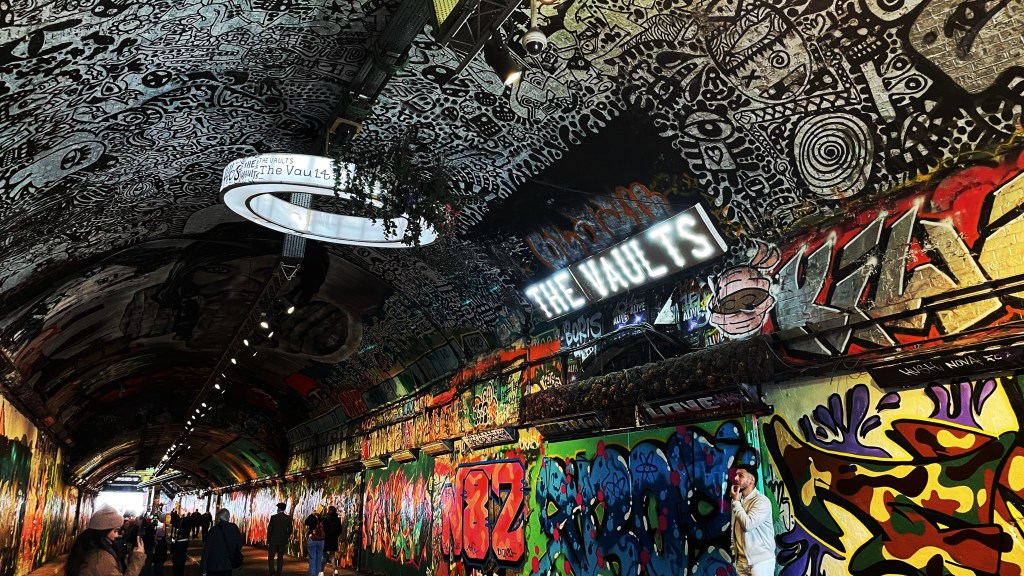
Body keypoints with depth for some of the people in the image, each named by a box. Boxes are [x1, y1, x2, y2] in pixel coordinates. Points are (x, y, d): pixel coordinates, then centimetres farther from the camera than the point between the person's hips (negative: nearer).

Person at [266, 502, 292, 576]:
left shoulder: (273, 517, -11)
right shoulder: (288, 518, -3)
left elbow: (269, 530, -10)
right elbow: (290, 530, 1)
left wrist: (268, 540, 0)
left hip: (274, 540, -3)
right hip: (283, 541, 3)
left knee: (271, 557, 6)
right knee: (280, 557, 12)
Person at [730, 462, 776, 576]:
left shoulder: (761, 501, -14)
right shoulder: (738, 500, 7)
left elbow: (747, 525, -26)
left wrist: (736, 502, -16)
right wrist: (734, 551, 14)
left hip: (760, 561, -6)